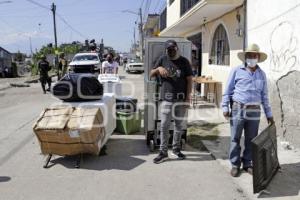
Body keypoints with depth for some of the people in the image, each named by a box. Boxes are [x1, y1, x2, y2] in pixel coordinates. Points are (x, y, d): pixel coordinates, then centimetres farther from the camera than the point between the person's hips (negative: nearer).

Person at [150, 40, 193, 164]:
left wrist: (188, 97, -6)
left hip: (181, 99, 0)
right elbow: (151, 74, 9)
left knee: (179, 125, 11)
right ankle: (163, 152, 8)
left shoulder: (184, 61, 2)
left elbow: (189, 80, 1)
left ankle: (176, 149, 27)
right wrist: (158, 69, -12)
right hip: (167, 99, 0)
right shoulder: (162, 60, 5)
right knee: (164, 126, -1)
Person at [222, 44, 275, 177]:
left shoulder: (261, 74, 12)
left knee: (251, 140, 10)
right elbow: (228, 90, 1)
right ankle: (235, 165, 16)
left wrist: (268, 114, 12)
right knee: (235, 139, 4)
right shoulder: (237, 71, 1)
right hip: (238, 109, -3)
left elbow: (264, 96, 14)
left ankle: (247, 163, 25)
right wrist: (225, 107, -6)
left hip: (254, 111, 3)